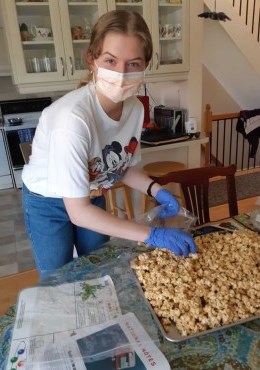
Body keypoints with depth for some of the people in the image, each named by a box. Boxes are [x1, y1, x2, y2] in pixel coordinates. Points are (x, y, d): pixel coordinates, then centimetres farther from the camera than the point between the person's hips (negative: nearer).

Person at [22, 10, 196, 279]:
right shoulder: (73, 117, -37)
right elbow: (78, 212, -33)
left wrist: (156, 190, -18)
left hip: (92, 197, 5)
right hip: (49, 203, -4)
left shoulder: (135, 107, -18)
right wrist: (152, 235, -34)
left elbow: (122, 165, -1)